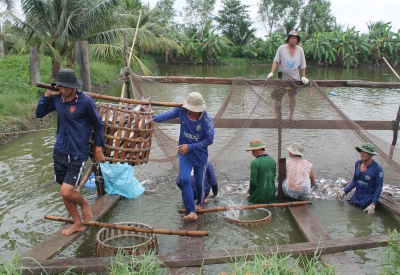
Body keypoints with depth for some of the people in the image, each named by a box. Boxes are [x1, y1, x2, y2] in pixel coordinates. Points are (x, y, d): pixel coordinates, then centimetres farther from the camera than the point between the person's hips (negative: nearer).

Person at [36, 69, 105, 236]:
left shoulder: (86, 101, -15)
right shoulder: (57, 98, -1)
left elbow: (99, 125, -5)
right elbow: (39, 113, 9)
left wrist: (98, 149, -3)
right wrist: (47, 95, -4)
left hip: (77, 155, -6)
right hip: (59, 153, 6)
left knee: (66, 192, -13)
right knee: (64, 192, 13)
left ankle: (84, 203, 21)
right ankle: (78, 223, 31)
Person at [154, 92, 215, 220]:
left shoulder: (207, 118, -21)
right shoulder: (182, 110, -15)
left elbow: (209, 140, -18)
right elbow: (167, 115, -23)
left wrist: (190, 147, -23)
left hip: (200, 154, -1)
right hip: (184, 153, 1)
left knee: (199, 181, 13)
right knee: (185, 179, -14)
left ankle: (200, 203, 43)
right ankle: (191, 212, -9)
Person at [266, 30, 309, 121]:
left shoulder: (300, 50, 1)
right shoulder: (282, 48, -6)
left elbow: (302, 65, 4)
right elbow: (276, 61, -8)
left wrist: (303, 77, -2)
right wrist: (271, 72, -19)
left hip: (294, 79, 2)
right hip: (282, 78, -2)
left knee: (292, 97, 12)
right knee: (278, 97, -1)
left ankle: (291, 115, 25)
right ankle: (277, 115, 12)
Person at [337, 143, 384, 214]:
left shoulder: (377, 168, -17)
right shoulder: (358, 163, -1)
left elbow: (378, 188, -15)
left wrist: (373, 205, -20)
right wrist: (345, 191, -3)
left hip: (368, 202, -5)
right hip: (355, 199, 5)